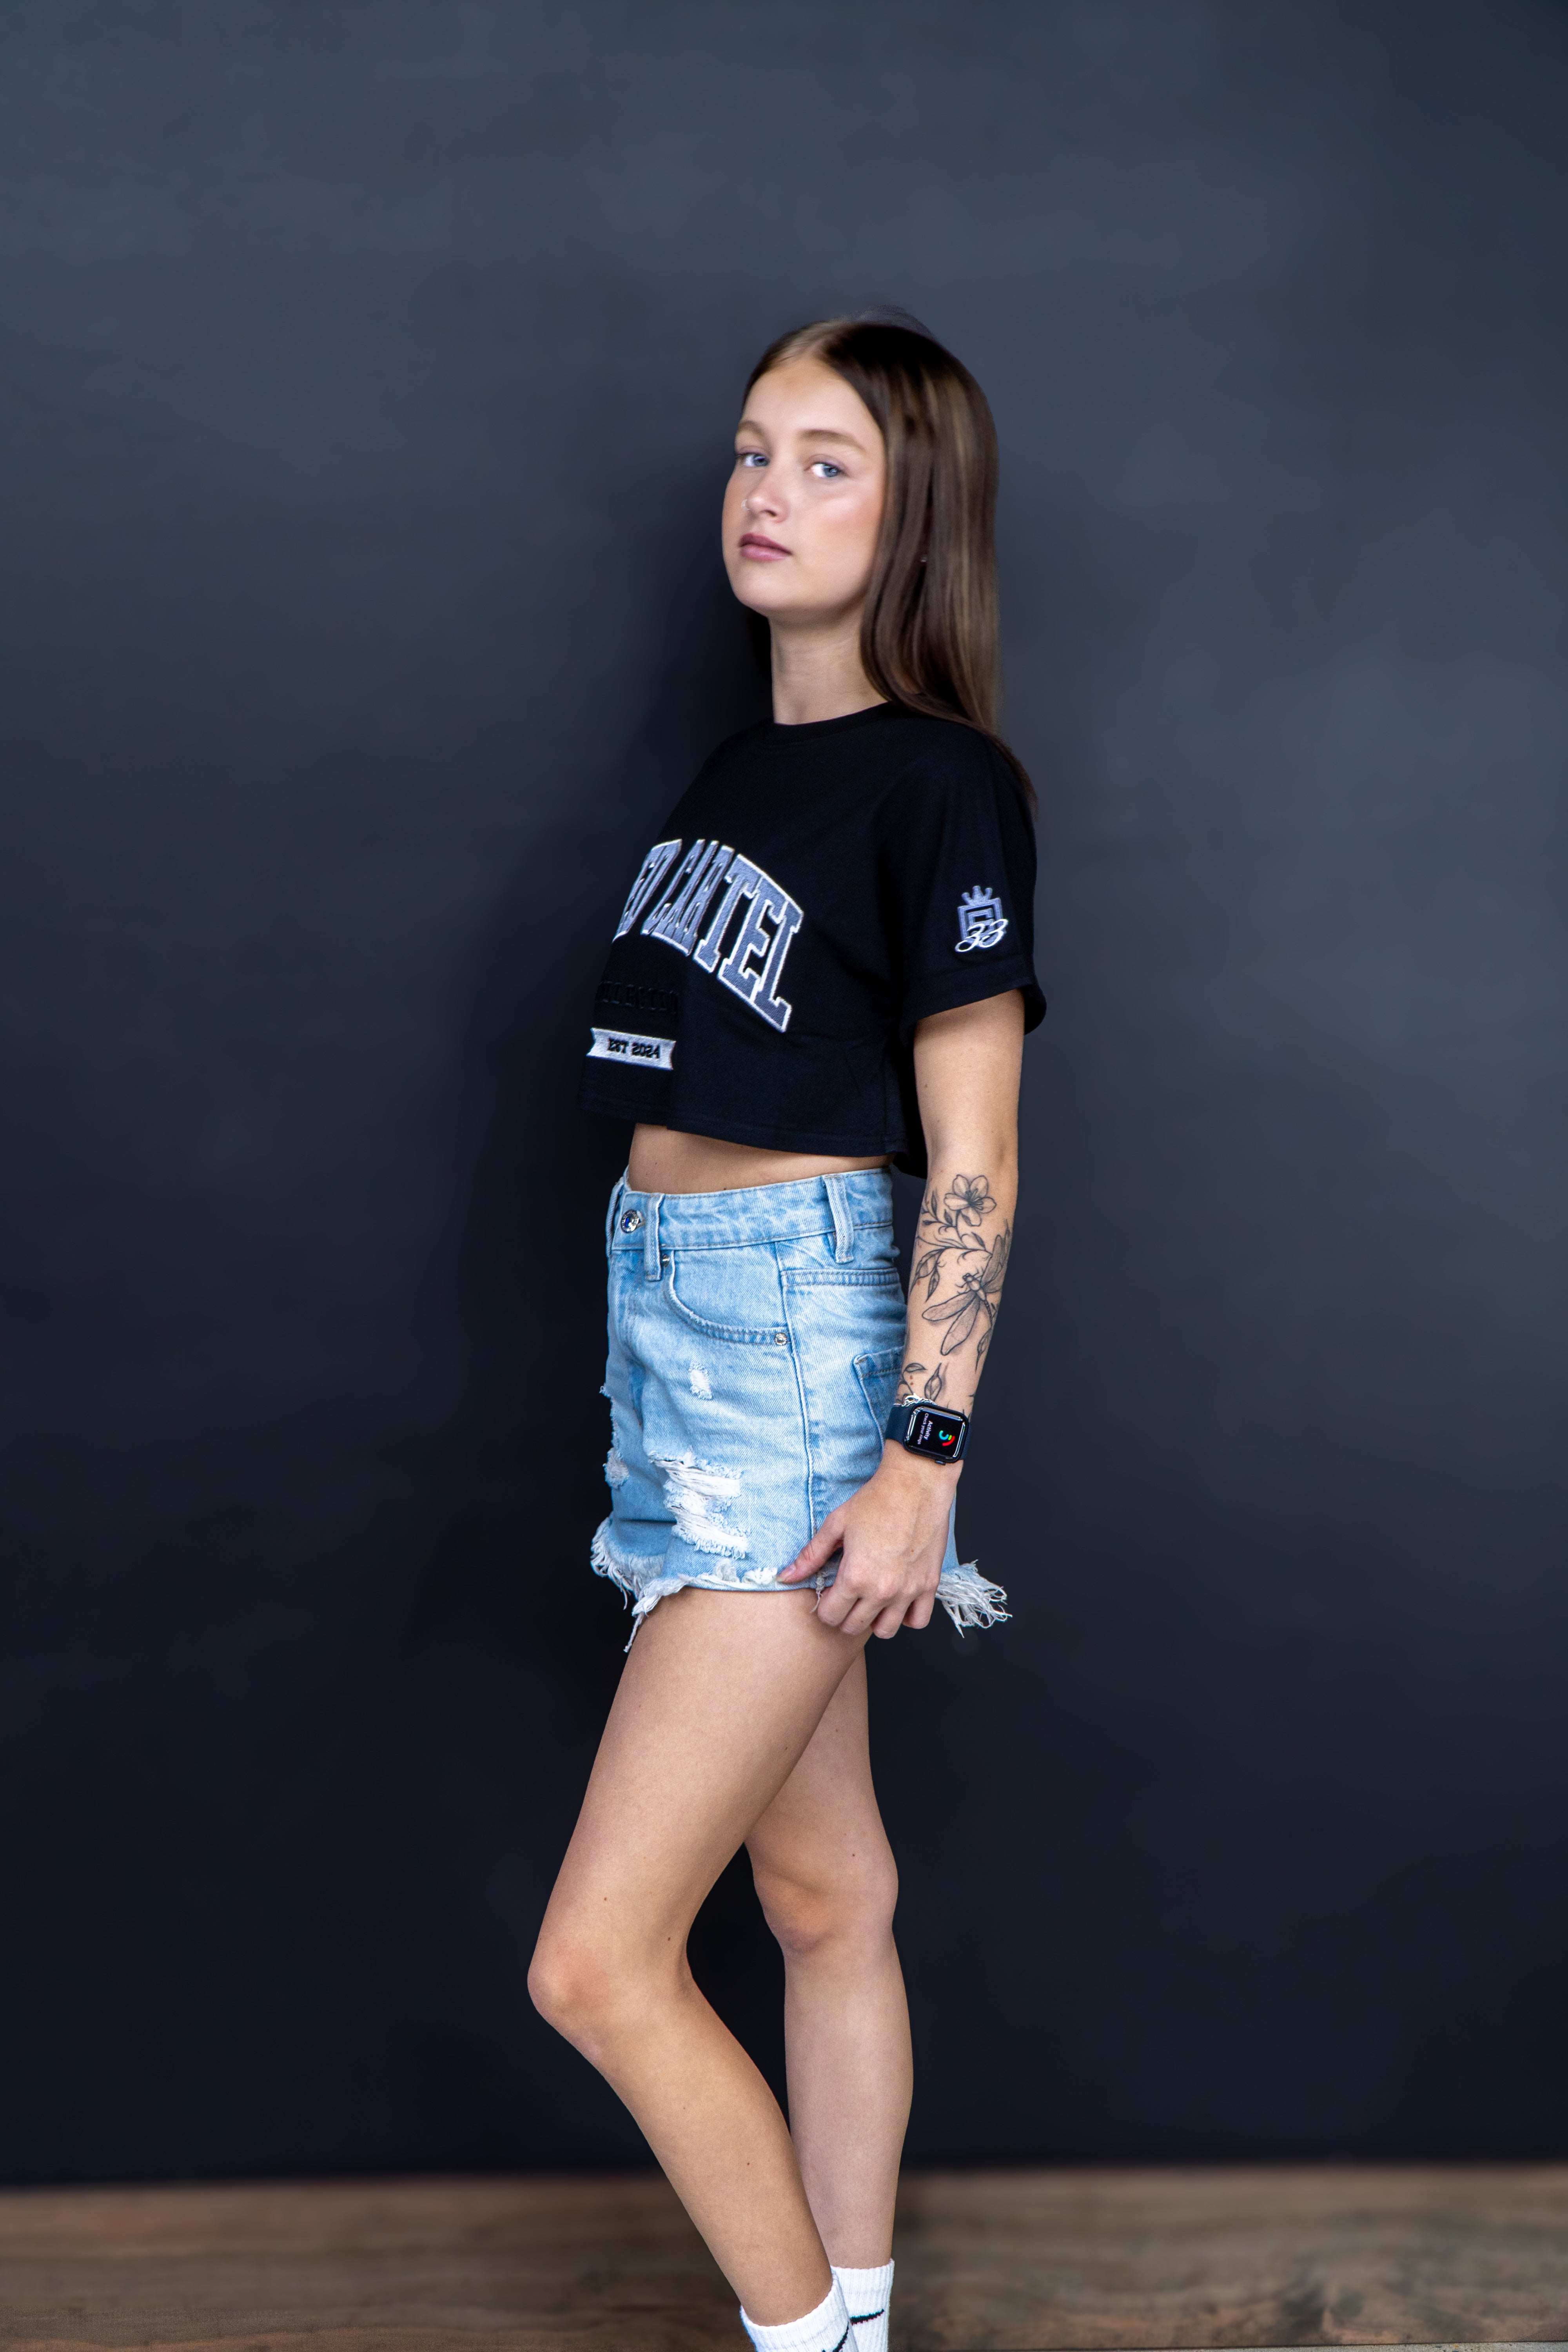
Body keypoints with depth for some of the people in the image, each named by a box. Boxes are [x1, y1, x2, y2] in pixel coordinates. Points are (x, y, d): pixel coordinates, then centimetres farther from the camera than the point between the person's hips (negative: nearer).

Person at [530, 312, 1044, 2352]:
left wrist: (924, 1456, -18)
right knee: (825, 1895, 15)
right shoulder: (741, 767, 13)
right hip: (671, 1327, 8)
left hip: (810, 1350, -8)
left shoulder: (942, 783, -10)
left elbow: (972, 1162, -14)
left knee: (598, 1960, -8)